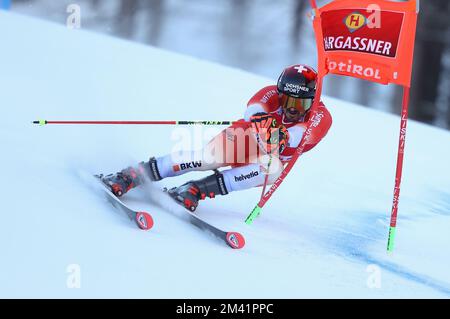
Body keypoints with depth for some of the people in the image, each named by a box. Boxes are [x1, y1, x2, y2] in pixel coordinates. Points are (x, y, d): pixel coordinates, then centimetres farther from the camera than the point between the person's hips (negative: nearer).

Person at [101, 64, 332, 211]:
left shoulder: (321, 118, -23)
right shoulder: (272, 94, -22)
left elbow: (301, 134, -46)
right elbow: (254, 108, -45)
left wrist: (283, 136, -69)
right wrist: (260, 118, -70)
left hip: (271, 158, 1)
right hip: (245, 138, -1)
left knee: (273, 169, -36)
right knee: (210, 157, -33)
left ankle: (198, 190, -38)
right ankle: (131, 176, -32)